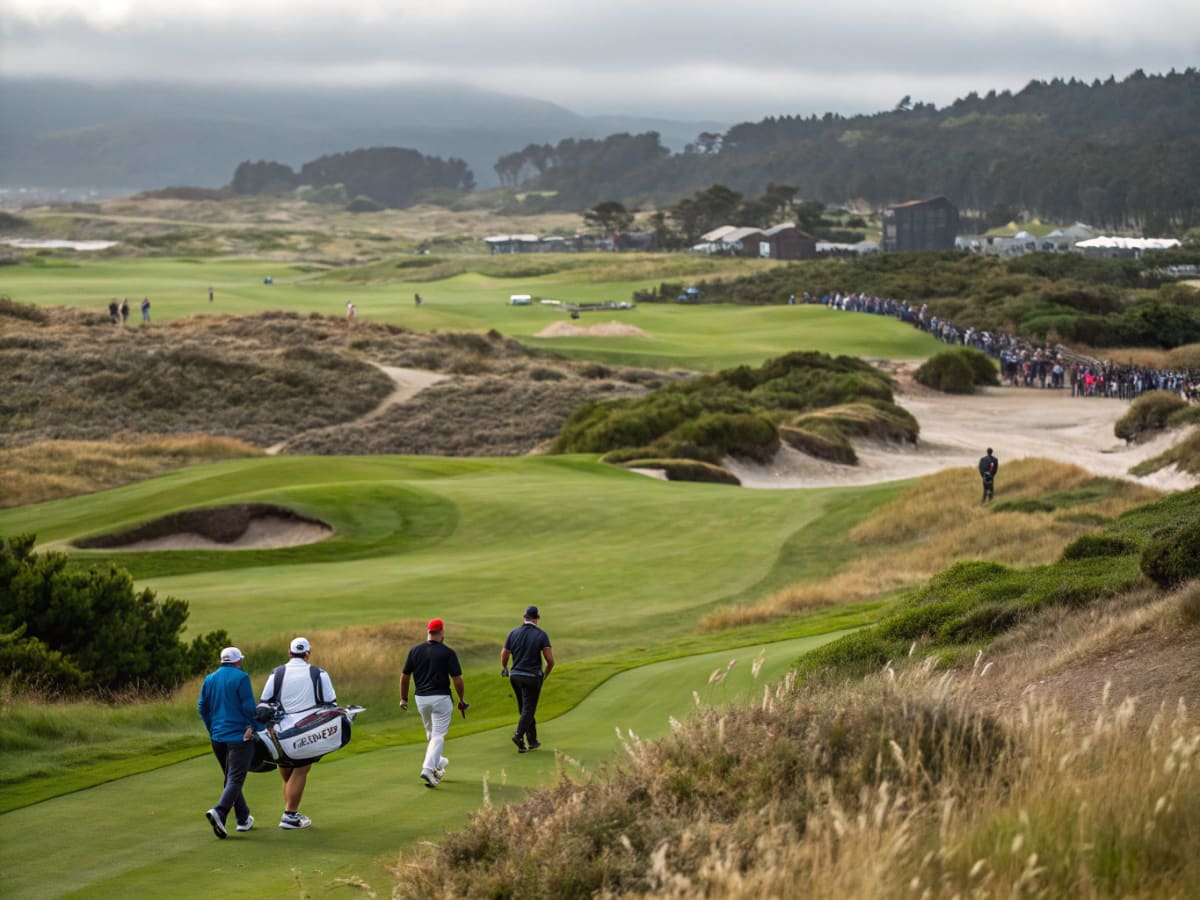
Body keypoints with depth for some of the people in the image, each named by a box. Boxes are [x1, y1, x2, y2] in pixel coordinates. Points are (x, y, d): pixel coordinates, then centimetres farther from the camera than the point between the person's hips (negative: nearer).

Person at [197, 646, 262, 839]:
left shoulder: (210, 679, 9)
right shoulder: (241, 678, -10)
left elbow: (202, 707, 12)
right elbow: (249, 707, -12)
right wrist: (256, 728, 1)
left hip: (217, 738, 7)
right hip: (239, 736, -7)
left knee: (231, 778, 17)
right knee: (235, 780, -8)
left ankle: (243, 818, 22)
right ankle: (219, 812, -29)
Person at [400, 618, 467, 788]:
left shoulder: (415, 651, 2)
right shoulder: (448, 653, -9)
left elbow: (404, 676, 5)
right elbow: (457, 679, -9)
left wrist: (403, 698, 16)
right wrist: (461, 700, 3)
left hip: (421, 698, 4)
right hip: (441, 698, -4)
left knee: (431, 734, 23)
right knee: (439, 735, -2)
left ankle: (437, 763, 35)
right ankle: (428, 768, -18)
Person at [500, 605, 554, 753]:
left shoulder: (513, 633, 1)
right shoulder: (541, 635, -7)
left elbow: (504, 656, 7)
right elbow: (550, 660, -10)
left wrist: (504, 669, 28)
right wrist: (546, 674, 9)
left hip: (515, 676, 4)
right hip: (532, 677, -4)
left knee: (525, 709, 16)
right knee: (528, 709, -2)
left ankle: (532, 740, 21)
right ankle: (519, 735, -23)